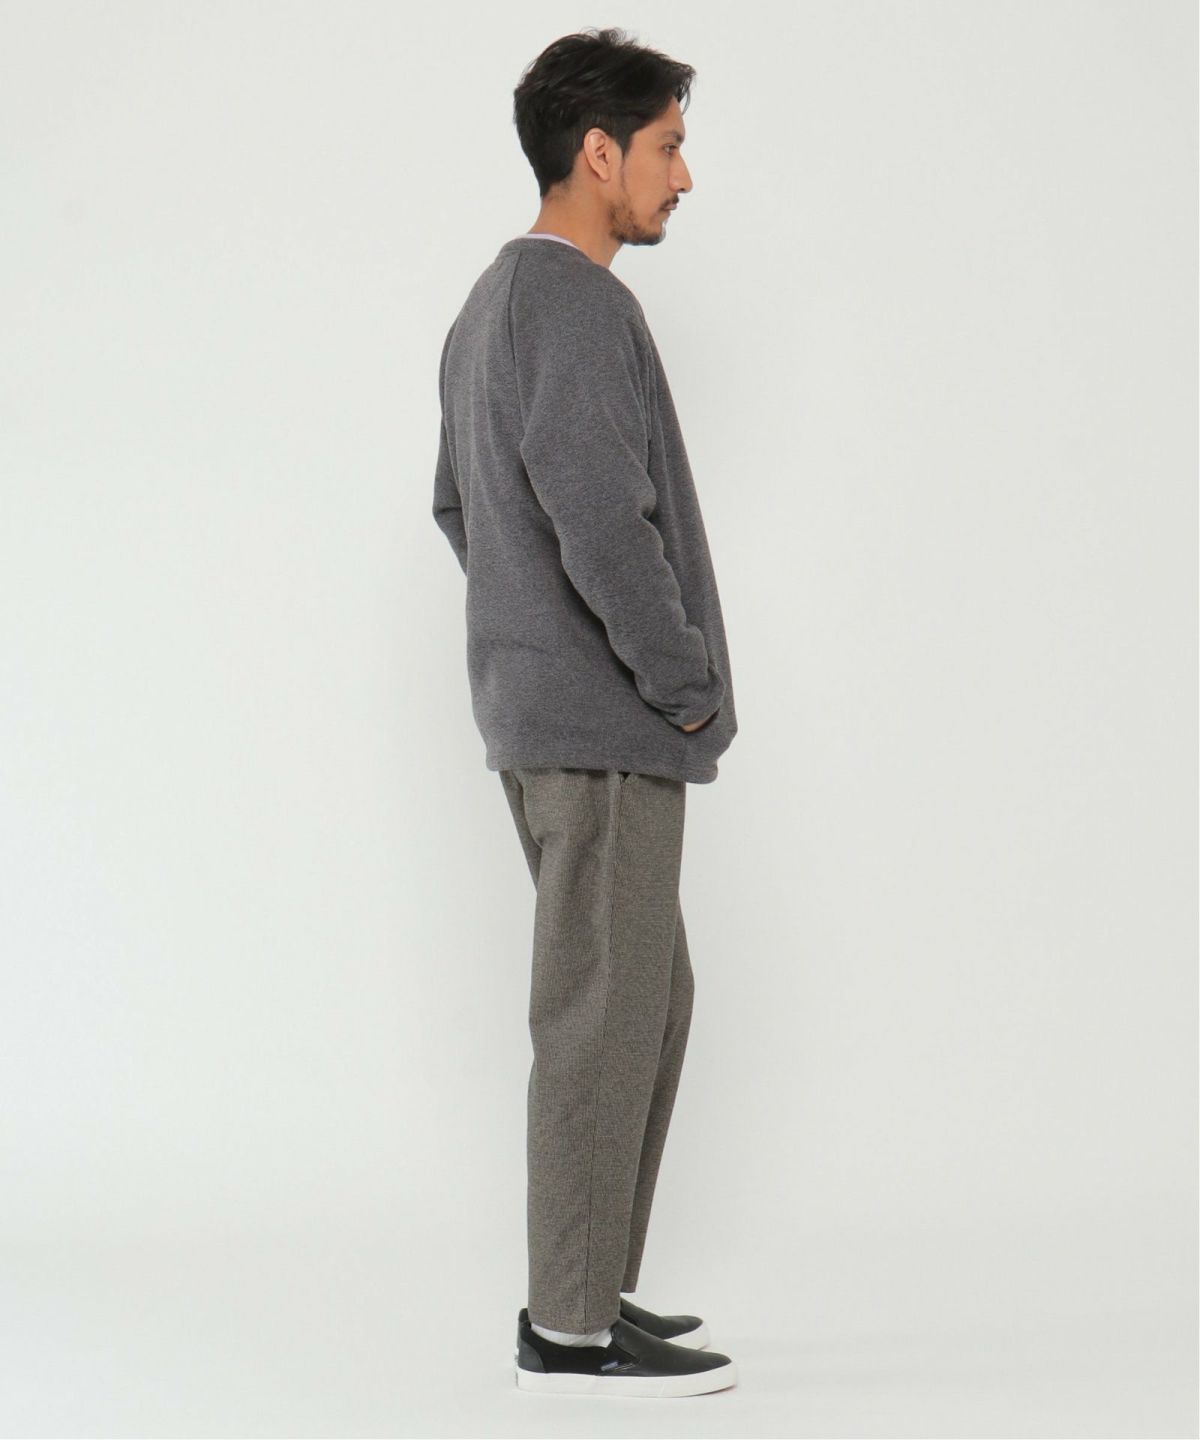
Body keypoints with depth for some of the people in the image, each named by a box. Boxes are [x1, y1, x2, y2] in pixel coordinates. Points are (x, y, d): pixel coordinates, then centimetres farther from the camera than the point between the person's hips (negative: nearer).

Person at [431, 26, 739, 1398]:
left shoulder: (487, 307, 17)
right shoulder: (579, 303, -15)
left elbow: (461, 507, 24)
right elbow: (603, 513, -26)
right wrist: (685, 685, -15)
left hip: (540, 710, 10)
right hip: (604, 727, -10)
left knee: (648, 997, 16)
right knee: (606, 1010, -4)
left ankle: (590, 1290, 22)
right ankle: (570, 1329, 4)